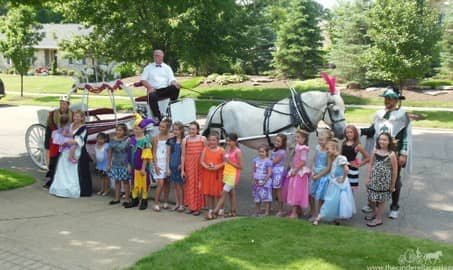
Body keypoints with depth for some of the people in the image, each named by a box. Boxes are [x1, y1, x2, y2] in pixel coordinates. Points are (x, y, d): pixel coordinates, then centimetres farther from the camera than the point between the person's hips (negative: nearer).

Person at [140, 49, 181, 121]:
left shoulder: (167, 67, 20)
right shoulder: (148, 68, 17)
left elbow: (171, 79, 9)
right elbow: (143, 80, 8)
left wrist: (175, 83, -16)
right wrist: (150, 87, -12)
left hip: (165, 90, 1)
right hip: (154, 90, -1)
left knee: (175, 88, -31)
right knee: (152, 96, -37)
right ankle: (158, 118, -33)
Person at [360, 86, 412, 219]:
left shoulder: (402, 115, -7)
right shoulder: (380, 114, 6)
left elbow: (406, 136, -9)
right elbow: (372, 131, 7)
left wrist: (403, 154, -13)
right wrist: (359, 131, -11)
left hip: (394, 154, -4)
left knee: (394, 180, 8)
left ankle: (394, 207, 22)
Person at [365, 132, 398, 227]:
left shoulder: (391, 154, -12)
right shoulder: (375, 151, -1)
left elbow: (394, 170, -6)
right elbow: (371, 165, 7)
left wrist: (393, 184, -2)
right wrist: (368, 178, 4)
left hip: (384, 180, -4)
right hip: (374, 179, 4)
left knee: (381, 199, 7)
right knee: (371, 198, 13)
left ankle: (378, 219, 21)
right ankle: (375, 212, 40)